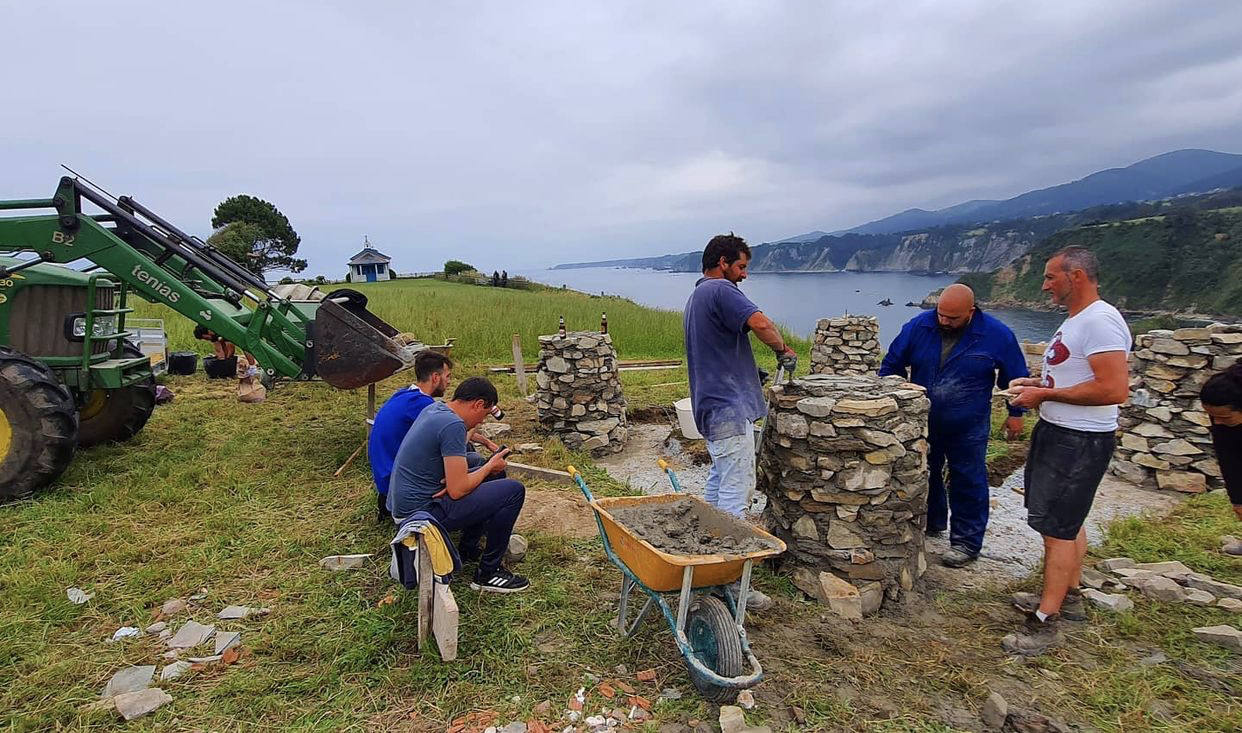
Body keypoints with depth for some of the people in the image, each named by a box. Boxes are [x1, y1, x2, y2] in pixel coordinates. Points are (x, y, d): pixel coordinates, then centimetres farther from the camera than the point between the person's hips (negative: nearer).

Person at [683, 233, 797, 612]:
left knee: (719, 485, 21)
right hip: (730, 409, -11)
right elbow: (760, 322, -29)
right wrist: (783, 348, -10)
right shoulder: (721, 290, -13)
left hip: (711, 407, 11)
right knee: (735, 493, -8)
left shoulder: (696, 297, 21)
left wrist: (746, 371, 21)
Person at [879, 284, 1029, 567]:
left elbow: (1015, 376, 4)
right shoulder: (918, 326, -8)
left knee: (968, 483, 4)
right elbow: (891, 365, 2)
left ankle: (966, 542, 15)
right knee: (925, 476, 16)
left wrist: (1016, 413, 8)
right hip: (921, 423, 3)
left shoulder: (997, 335, -11)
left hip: (968, 428, -3)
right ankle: (932, 523, 37)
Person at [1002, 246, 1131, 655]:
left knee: (1057, 527, -6)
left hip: (1079, 441, -11)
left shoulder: (1100, 321, -20)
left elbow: (1115, 389, -28)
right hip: (1057, 433, 11)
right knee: (1068, 522, 20)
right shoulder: (1075, 321, 13)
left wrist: (1045, 395, -23)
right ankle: (1069, 597, 35)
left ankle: (1046, 623, 2)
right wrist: (1037, 383, 9)